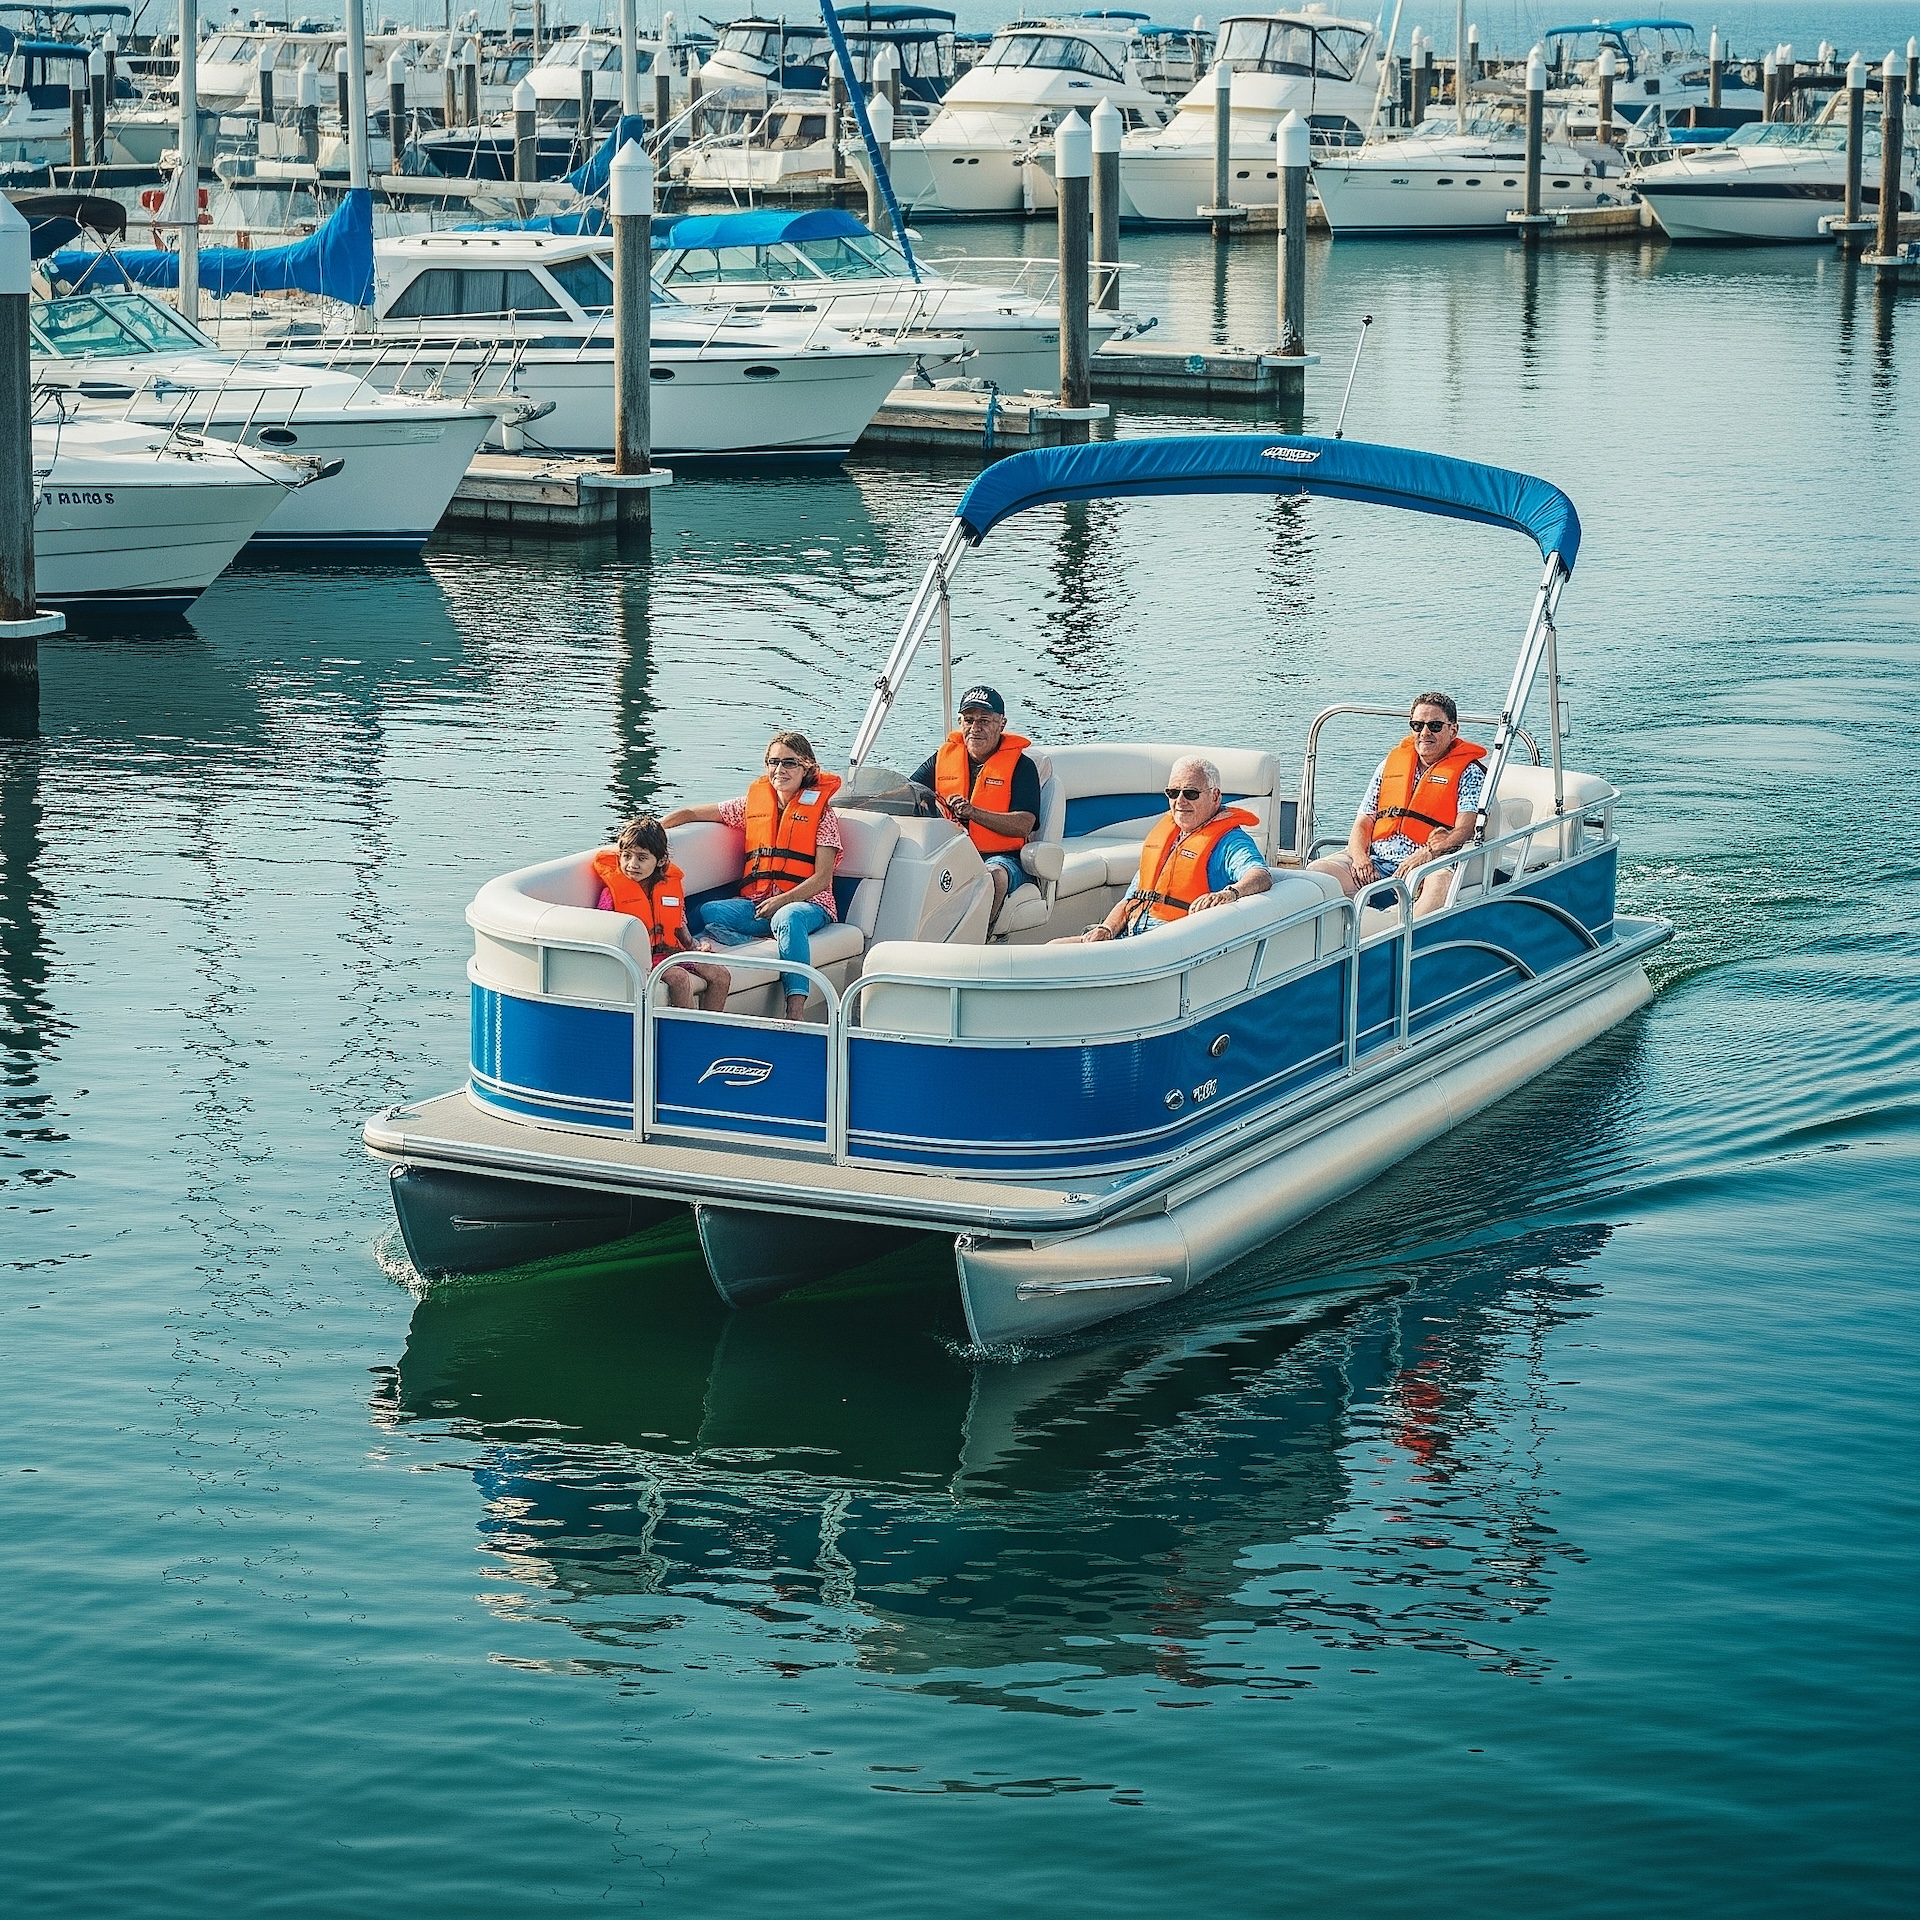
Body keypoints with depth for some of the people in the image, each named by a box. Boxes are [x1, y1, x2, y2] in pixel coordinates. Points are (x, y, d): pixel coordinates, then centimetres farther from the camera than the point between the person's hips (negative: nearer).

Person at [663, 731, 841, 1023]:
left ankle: (796, 1011, -48)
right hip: (756, 904, 4)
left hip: (807, 904, -4)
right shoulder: (753, 804, 15)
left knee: (787, 918, -41)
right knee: (707, 912, -26)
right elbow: (691, 813, 19)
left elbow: (822, 878, -5)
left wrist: (782, 901, -20)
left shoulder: (820, 813, 4)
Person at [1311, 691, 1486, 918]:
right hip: (1375, 861, 5)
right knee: (1316, 872, -20)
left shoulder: (1468, 771, 8)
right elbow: (1363, 823, 19)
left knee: (1440, 882, -40)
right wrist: (1360, 857, -4)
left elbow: (1466, 829, -8)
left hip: (1425, 866, -5)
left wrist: (1428, 853, -26)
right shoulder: (1391, 763, 21)